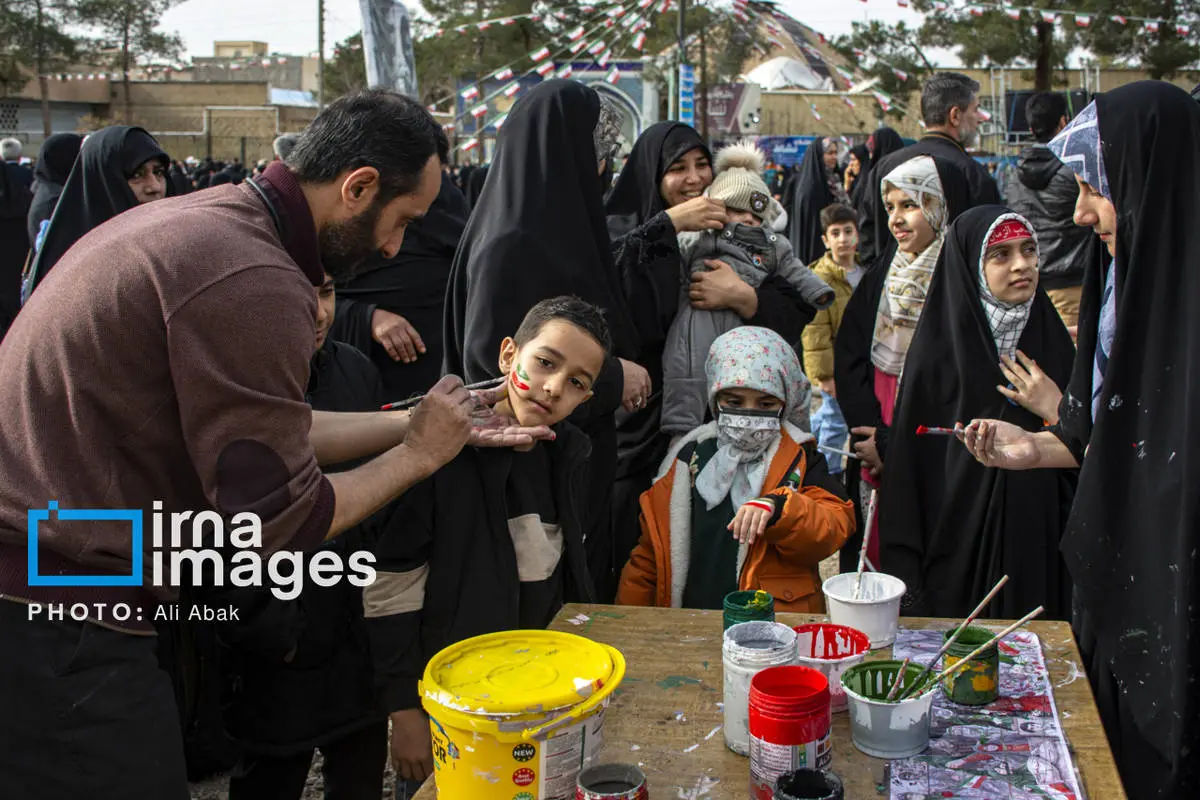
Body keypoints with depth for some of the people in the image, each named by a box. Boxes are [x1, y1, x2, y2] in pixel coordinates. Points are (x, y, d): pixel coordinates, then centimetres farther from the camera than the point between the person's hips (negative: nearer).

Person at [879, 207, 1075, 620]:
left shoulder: (1052, 341, 5)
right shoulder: (937, 352, -6)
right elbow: (906, 464, -6)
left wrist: (1056, 411, -10)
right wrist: (908, 575, -9)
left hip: (1038, 549, 3)